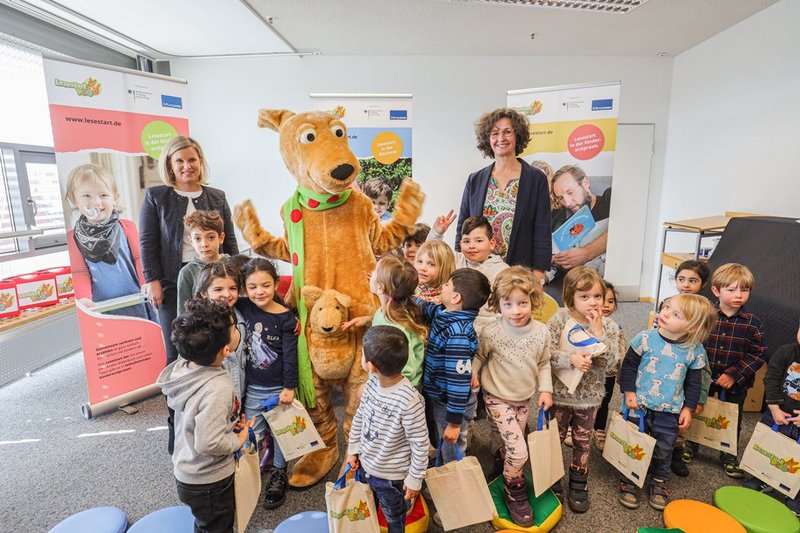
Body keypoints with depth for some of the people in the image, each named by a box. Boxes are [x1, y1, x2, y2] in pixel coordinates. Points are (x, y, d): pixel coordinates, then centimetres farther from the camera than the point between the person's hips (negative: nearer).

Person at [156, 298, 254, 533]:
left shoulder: (183, 367, -11)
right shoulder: (218, 390, -36)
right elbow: (209, 443, -33)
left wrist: (231, 422, -2)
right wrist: (239, 439, -16)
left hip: (186, 471, 7)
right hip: (209, 482, -7)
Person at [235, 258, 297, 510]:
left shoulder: (285, 317, -15)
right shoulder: (242, 308, -8)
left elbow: (290, 355, -12)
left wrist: (289, 387, -10)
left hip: (278, 387, -2)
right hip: (251, 387, 3)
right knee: (252, 434, 14)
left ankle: (278, 474, 34)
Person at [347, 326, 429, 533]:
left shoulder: (409, 401, -36)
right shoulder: (372, 382, -15)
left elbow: (420, 445, -23)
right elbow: (359, 417, 2)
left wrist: (415, 479, -13)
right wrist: (353, 448, 9)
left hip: (391, 476, -6)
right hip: (365, 464, 6)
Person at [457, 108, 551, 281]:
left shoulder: (536, 179, 1)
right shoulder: (475, 180, 9)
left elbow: (543, 234, -2)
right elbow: (462, 229, 10)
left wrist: (538, 274, -10)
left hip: (521, 271, -2)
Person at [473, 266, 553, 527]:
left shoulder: (541, 332, -12)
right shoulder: (490, 332, -22)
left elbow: (544, 364, 5)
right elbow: (479, 356, -4)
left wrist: (545, 389, 0)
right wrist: (472, 374, -20)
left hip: (524, 398, 4)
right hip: (497, 398, -4)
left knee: (511, 444, 18)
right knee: (519, 450, -7)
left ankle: (501, 459, 50)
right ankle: (514, 492, 18)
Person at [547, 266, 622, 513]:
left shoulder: (609, 326, -7)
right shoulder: (559, 319, -14)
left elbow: (611, 360, -17)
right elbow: (546, 353, -18)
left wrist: (597, 331, -24)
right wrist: (571, 358, -31)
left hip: (589, 396, 2)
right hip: (560, 393, -2)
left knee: (582, 442, 18)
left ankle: (579, 484, 38)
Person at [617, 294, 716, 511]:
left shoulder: (695, 351, -7)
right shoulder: (645, 338, -14)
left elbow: (694, 383, 5)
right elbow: (629, 366, -5)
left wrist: (688, 408, 3)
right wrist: (629, 392, -9)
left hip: (670, 412, 2)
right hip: (639, 406, -2)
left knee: (663, 451, 17)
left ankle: (658, 483, 40)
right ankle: (628, 482, 30)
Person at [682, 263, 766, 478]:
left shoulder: (752, 323, -9)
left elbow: (758, 354, -9)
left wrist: (734, 375, -16)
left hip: (736, 383, 1)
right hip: (703, 379, -1)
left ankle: (729, 456, 38)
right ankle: (691, 444, 39)